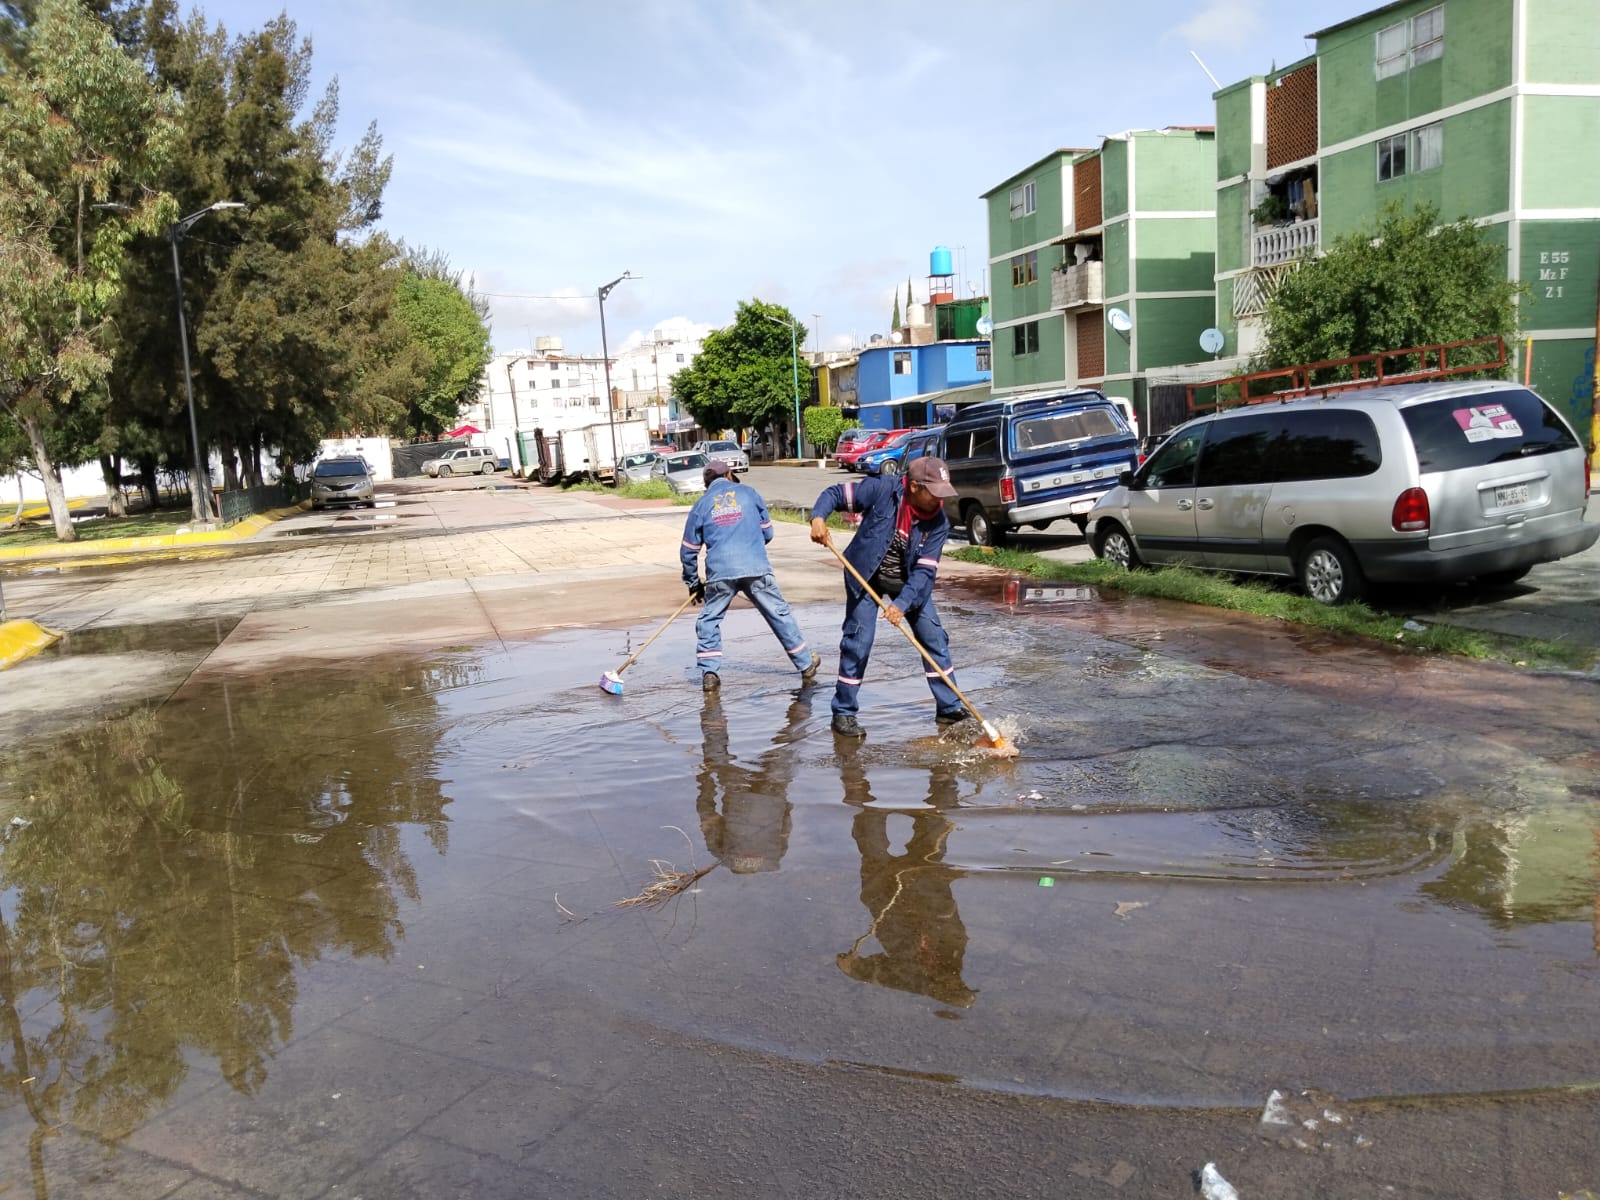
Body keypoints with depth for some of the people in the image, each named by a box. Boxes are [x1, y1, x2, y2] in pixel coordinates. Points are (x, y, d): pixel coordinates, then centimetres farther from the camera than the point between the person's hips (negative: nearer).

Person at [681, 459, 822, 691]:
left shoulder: (701, 504, 13)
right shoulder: (748, 492, 13)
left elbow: (689, 550, 15)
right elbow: (767, 533, 17)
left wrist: (693, 583, 27)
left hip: (719, 572, 0)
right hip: (756, 568, 0)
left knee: (708, 621, 16)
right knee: (780, 614, 12)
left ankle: (709, 673, 8)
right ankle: (806, 665, 22)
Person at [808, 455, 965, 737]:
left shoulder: (939, 522, -17)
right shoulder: (882, 488, -24)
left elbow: (925, 570, -19)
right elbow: (836, 494, -16)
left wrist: (902, 604, -31)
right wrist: (818, 517, -35)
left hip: (908, 582, 4)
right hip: (866, 576, -3)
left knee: (935, 638, 4)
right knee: (858, 642, -7)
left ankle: (950, 708, 18)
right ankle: (844, 713, 7)